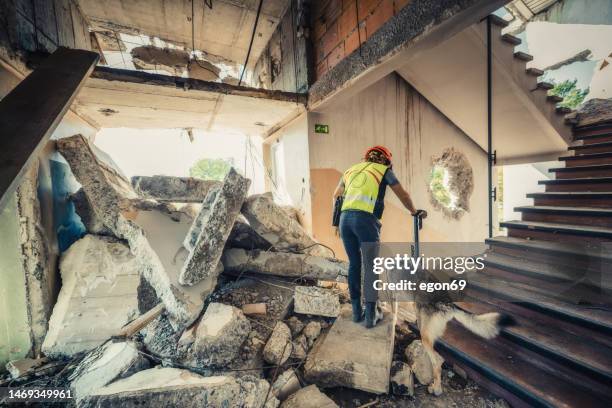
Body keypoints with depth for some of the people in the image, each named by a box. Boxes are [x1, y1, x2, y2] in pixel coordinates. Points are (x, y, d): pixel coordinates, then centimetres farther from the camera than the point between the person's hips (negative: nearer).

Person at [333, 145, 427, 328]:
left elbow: (336, 195, 38)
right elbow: (403, 195, 19)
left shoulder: (351, 170, 27)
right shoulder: (384, 170, 15)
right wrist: (414, 211, 36)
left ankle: (357, 311, 21)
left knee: (354, 265, 14)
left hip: (345, 218, 5)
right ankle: (371, 315, 13)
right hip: (366, 220, -4)